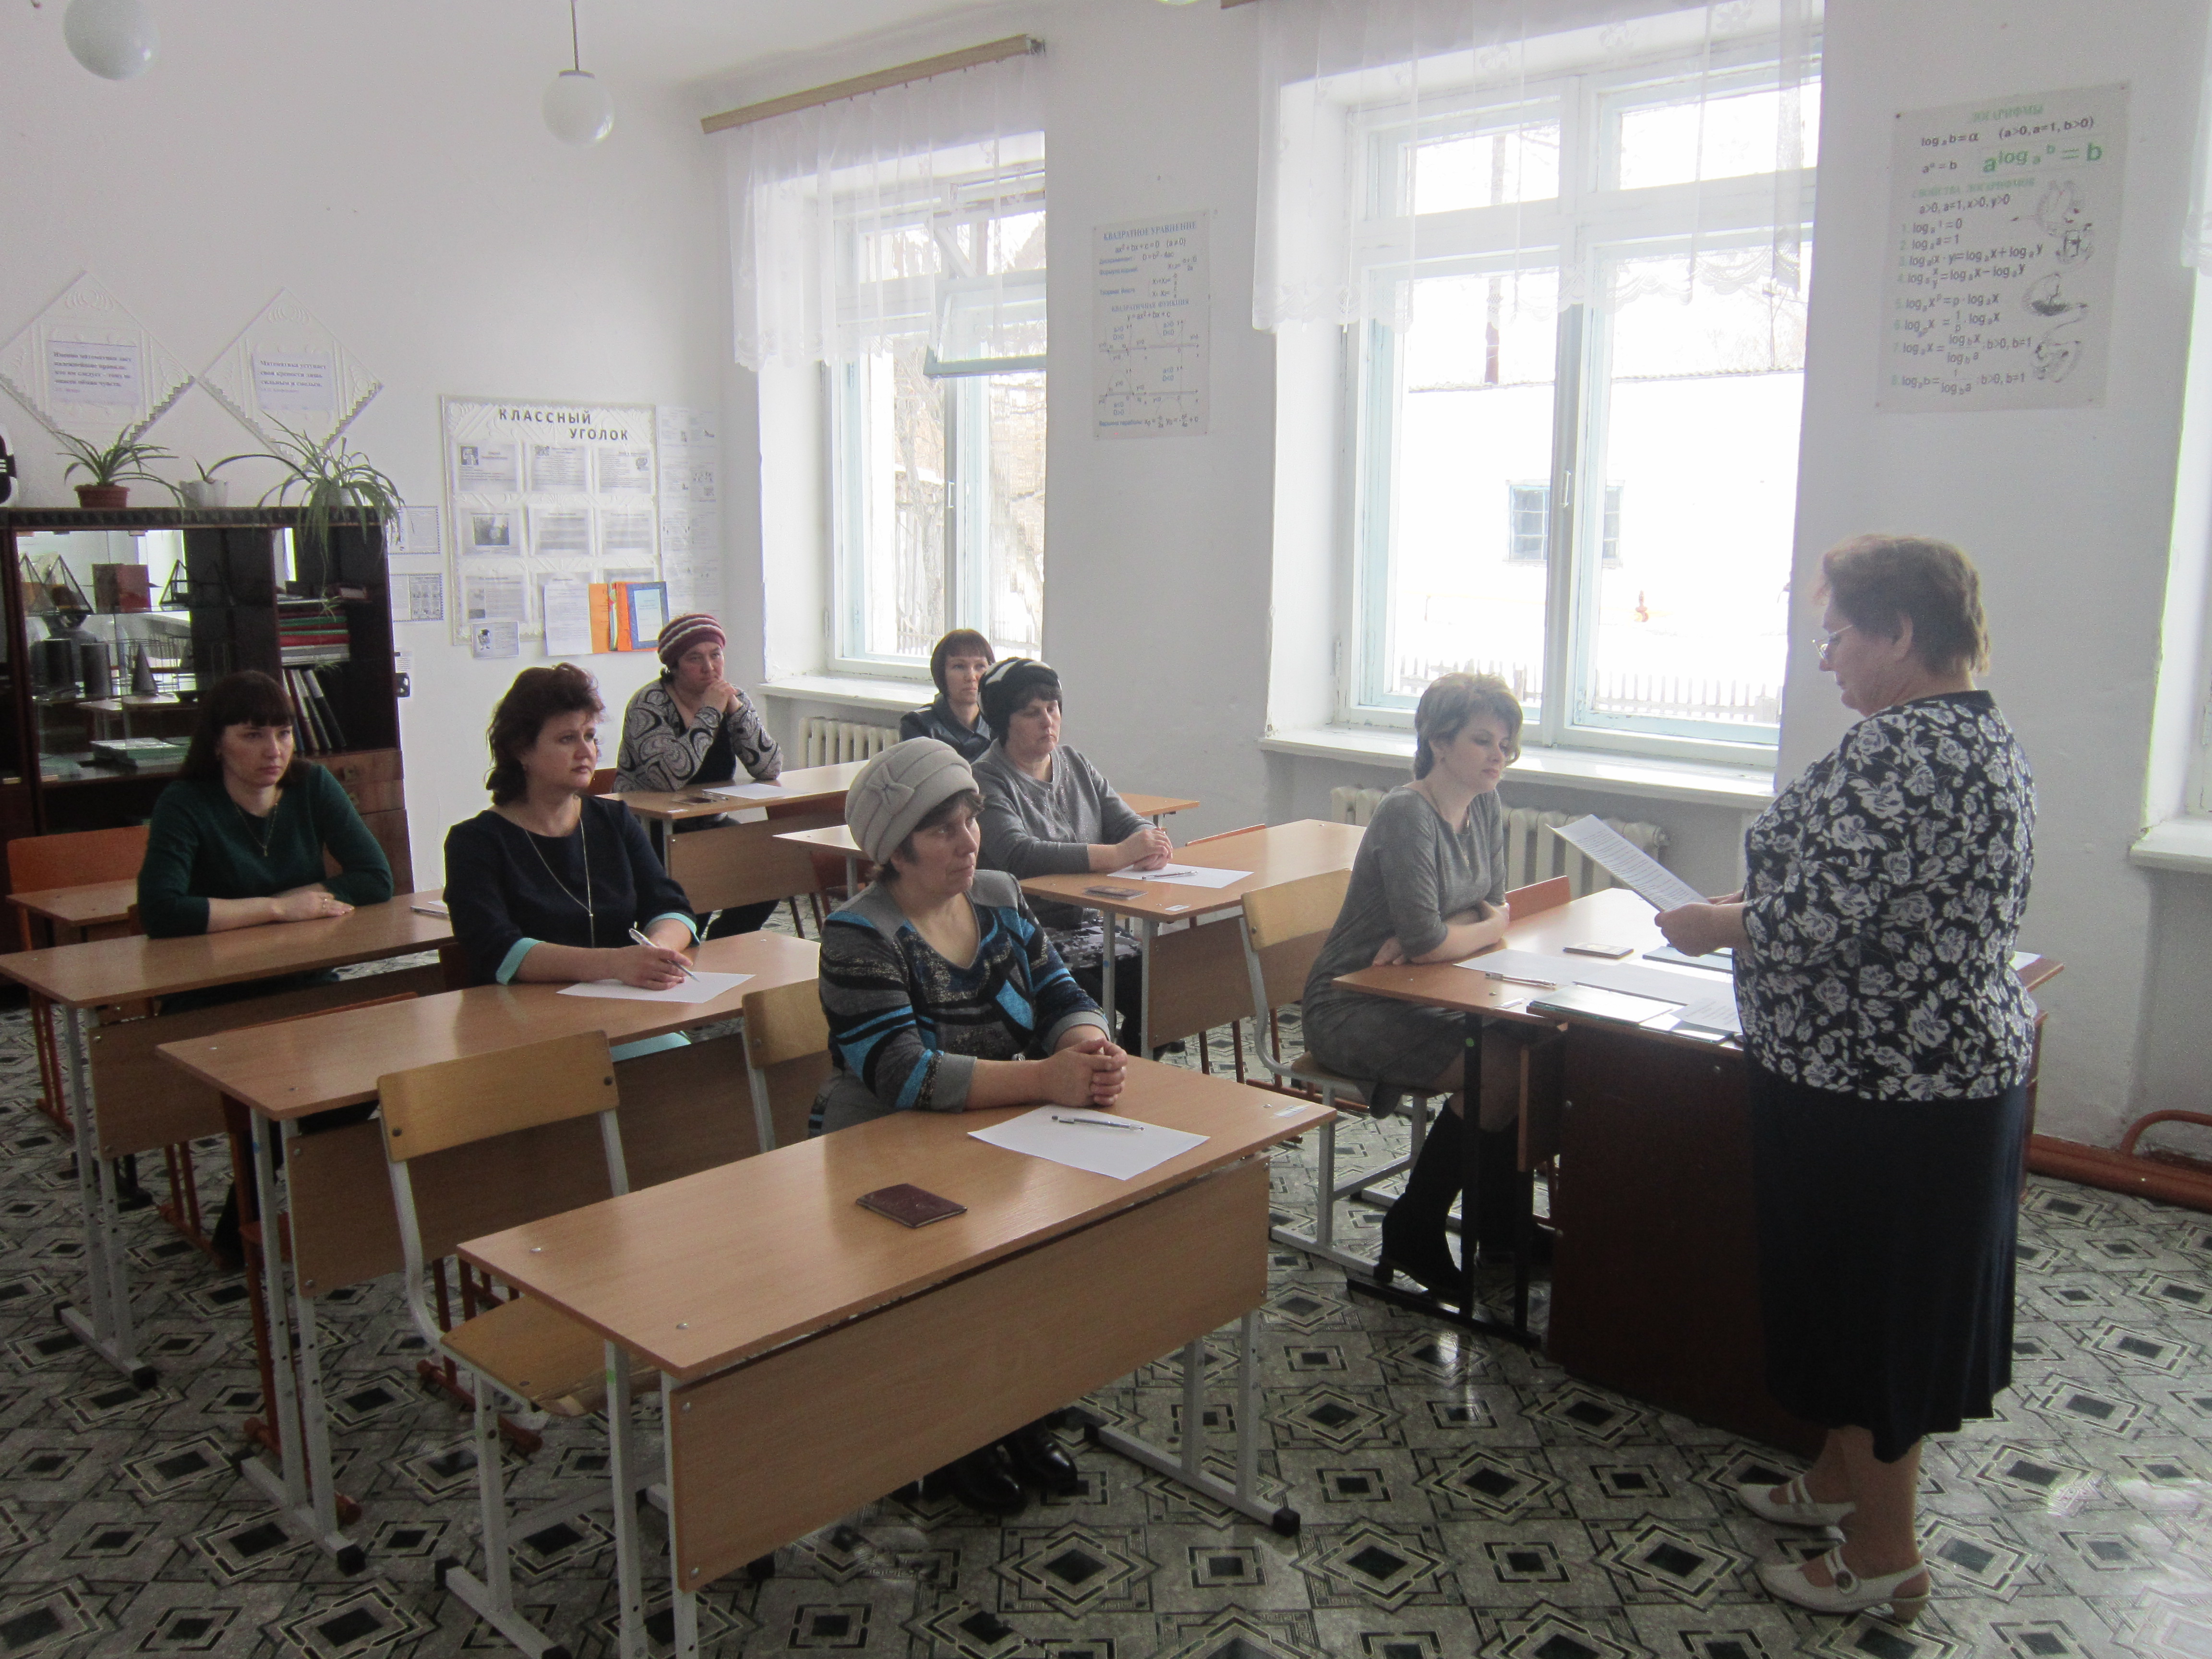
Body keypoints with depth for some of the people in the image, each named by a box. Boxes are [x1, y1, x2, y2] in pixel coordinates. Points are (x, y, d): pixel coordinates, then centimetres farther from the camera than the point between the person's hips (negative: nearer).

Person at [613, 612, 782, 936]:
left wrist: (737, 710, -16)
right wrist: (710, 714, -24)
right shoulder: (650, 705, -14)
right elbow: (670, 777, -31)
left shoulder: (732, 698, 3)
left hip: (706, 827, 6)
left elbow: (770, 770, -6)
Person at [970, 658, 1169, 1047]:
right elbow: (1018, 855, -23)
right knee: (1088, 1000, -29)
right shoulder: (987, 781, -7)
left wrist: (1150, 844, -15)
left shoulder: (1076, 765, 15)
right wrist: (1117, 855, -29)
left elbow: (1127, 823, 11)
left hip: (1087, 924, 6)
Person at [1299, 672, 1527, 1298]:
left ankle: (1503, 1226, 8)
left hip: (1422, 995, 8)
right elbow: (1427, 938, -27)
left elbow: (1495, 913, 4)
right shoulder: (1406, 814, -21)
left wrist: (1419, 942, -14)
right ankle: (1414, 1233, -4)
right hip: (1354, 1008, -8)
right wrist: (1486, 929, -6)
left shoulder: (1486, 810, 5)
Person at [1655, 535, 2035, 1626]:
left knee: (1869, 1300, 5)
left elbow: (1817, 922, -27)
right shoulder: (1981, 732, 10)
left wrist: (1716, 926, -9)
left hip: (1879, 1094, -10)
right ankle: (1842, 1476, 40)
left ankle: (1884, 1557, 21)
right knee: (1897, 1292, 22)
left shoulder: (1901, 750, -24)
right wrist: (1756, 907, 14)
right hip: (1954, 1065, 10)